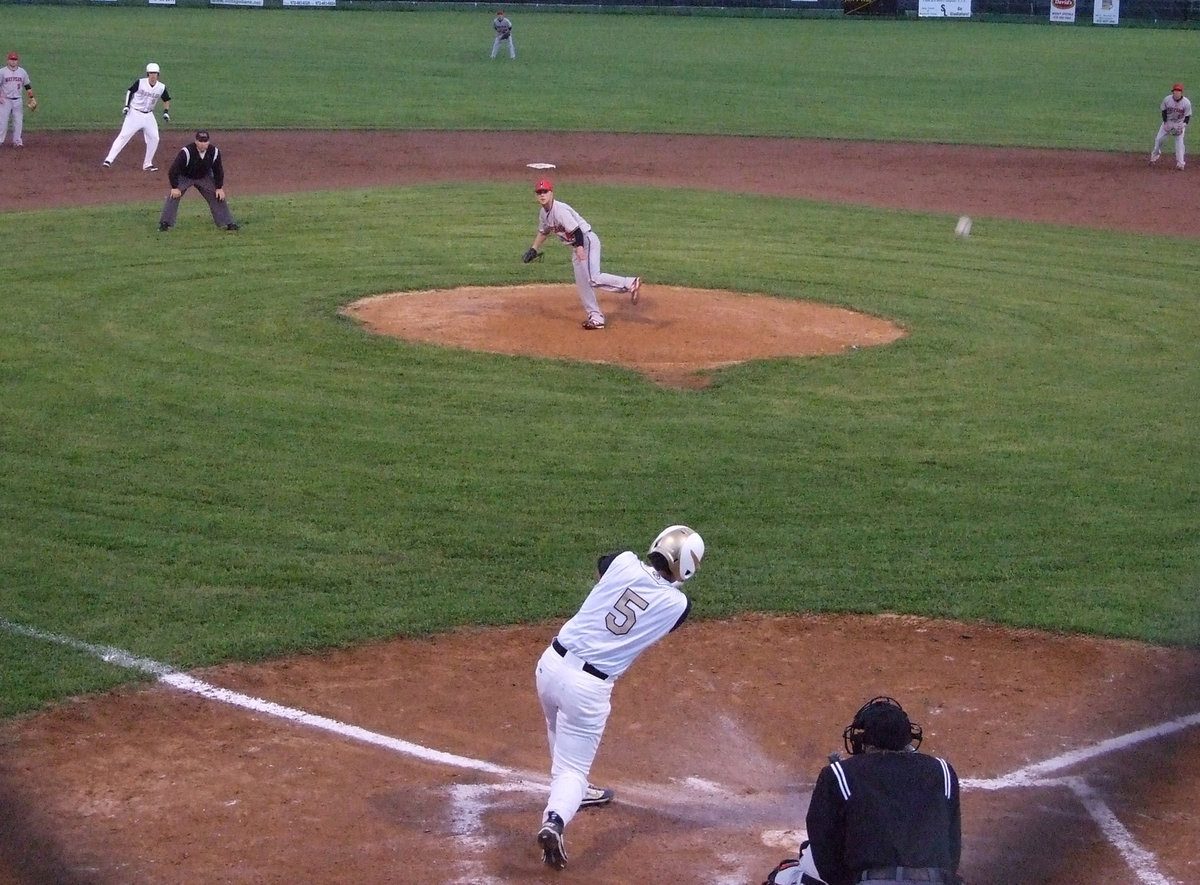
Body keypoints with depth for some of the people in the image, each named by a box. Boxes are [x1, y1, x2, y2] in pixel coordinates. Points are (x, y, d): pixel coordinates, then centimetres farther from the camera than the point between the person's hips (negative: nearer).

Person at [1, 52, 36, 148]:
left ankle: (17, 141, 8)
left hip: (18, 100, 3)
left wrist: (32, 98, 4)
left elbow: (27, 86, 11)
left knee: (18, 121, 2)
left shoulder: (22, 72, 6)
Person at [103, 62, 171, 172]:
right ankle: (109, 159, -15)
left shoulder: (161, 87, -4)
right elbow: (129, 91, 3)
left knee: (154, 138, 0)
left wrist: (166, 112, -3)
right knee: (124, 135, -13)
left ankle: (147, 164, 16)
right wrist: (126, 106, -6)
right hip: (134, 113, -4)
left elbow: (166, 100, 12)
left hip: (149, 115, 4)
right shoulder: (140, 83, -12)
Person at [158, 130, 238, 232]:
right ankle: (165, 223, -13)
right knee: (173, 196, -20)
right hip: (184, 177, -3)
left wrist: (219, 187, -6)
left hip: (204, 177, 3)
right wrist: (175, 187, -26)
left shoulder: (214, 152, -22)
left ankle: (229, 223, 9)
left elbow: (218, 170, -5)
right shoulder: (186, 152, -34)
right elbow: (173, 169, -28)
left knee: (218, 196, -3)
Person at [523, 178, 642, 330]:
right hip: (576, 246, 10)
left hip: (587, 240, -10)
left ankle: (630, 283, -24)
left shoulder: (560, 210, -20)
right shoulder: (543, 213, 9)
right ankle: (596, 318, 13)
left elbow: (576, 230, -26)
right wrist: (533, 249, 23)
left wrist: (580, 248, -36)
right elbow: (543, 232, 27)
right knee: (582, 282, 9)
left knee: (593, 278, -25)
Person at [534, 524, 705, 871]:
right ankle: (554, 821, -23)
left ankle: (571, 789, 51)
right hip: (589, 686, -4)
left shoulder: (624, 562, -2)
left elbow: (601, 566, 24)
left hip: (551, 663, 4)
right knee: (573, 767, 4)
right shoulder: (678, 604, -8)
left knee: (561, 731, 34)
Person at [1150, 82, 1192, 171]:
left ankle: (1180, 163, -4)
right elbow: (1164, 111, -4)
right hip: (1168, 122, 2)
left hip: (1180, 123, -2)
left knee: (1179, 142, -11)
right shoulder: (1167, 99, -16)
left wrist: (1183, 126, -25)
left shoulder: (1187, 103, -20)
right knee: (1159, 139, 4)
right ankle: (1155, 155, 30)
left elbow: (1187, 116, -12)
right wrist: (1165, 123, -13)